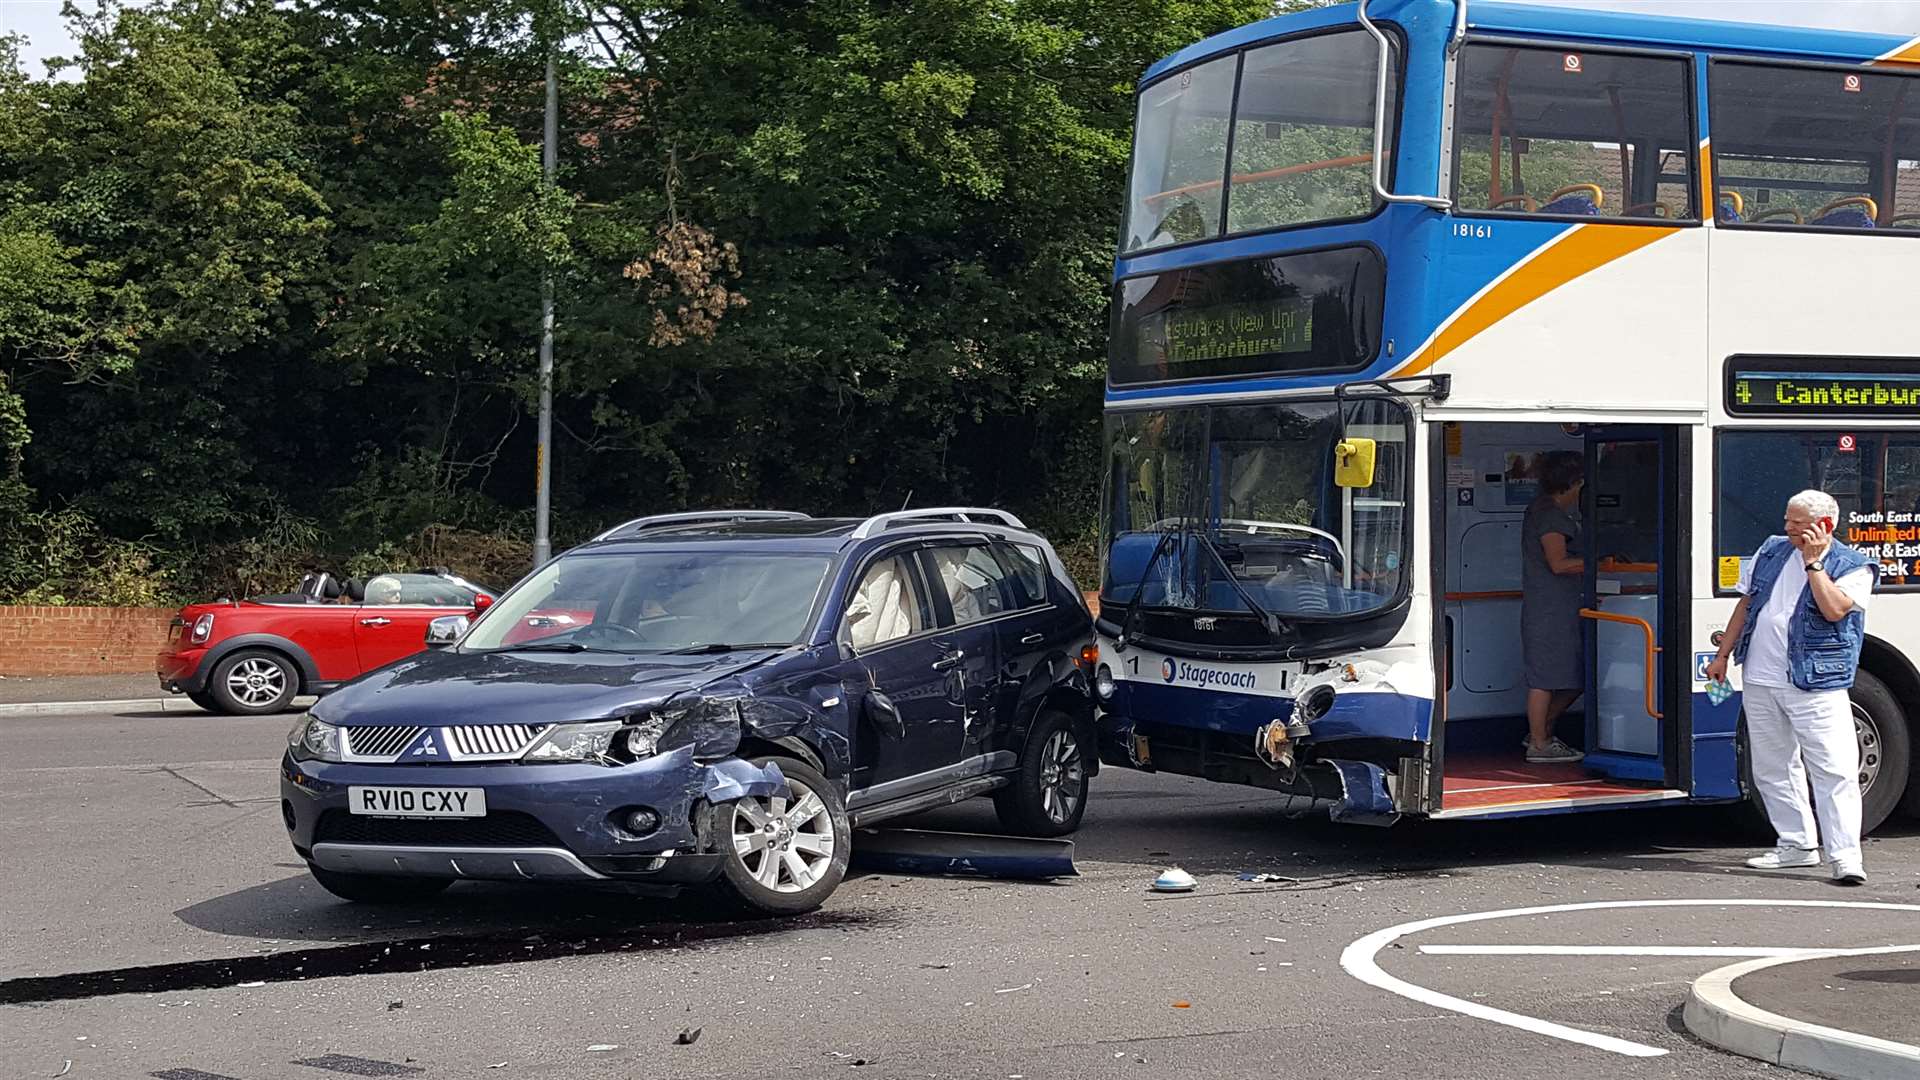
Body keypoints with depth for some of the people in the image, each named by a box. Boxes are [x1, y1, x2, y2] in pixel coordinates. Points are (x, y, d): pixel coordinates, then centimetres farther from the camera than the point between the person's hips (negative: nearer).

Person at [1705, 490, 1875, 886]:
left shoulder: (1852, 567, -3)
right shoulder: (1772, 551, 13)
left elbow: (1834, 609, -21)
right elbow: (1746, 604, 19)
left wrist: (1813, 562, -15)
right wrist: (1722, 655, 16)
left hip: (1817, 685, -6)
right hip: (1760, 681, 6)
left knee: (1834, 768, -11)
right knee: (1772, 769, 12)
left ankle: (1845, 856, -11)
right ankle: (1797, 844, 23)